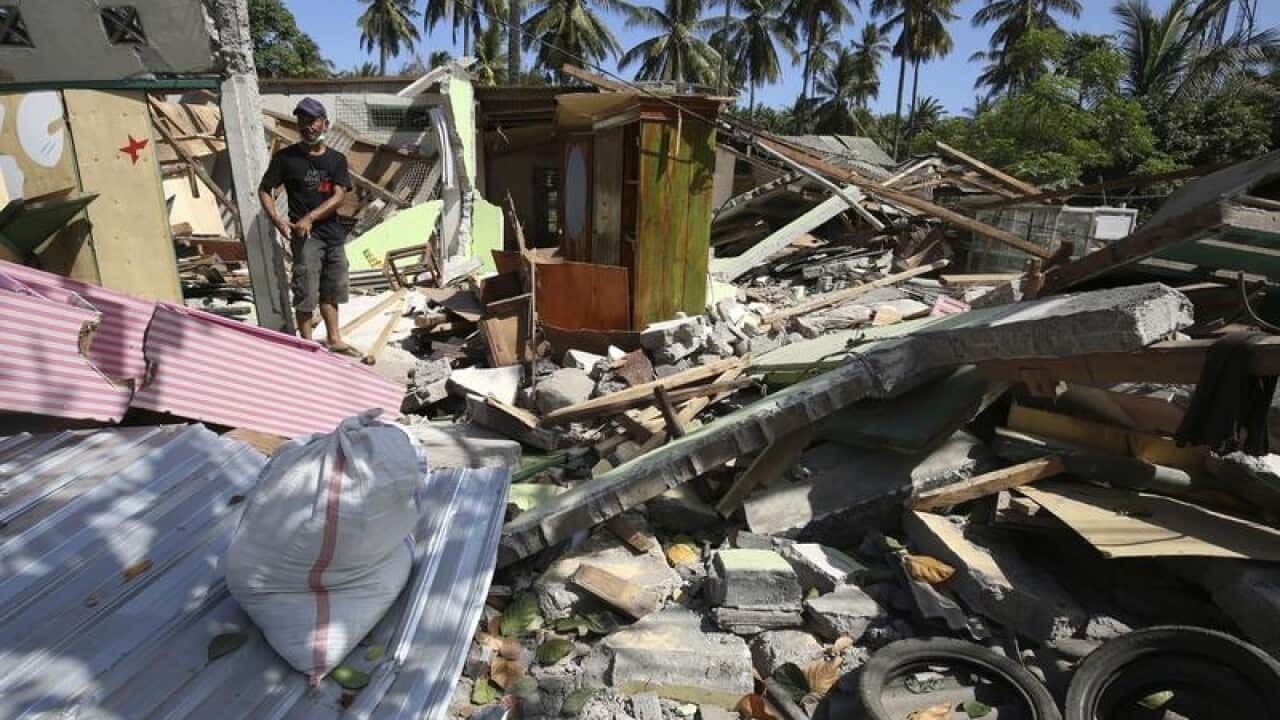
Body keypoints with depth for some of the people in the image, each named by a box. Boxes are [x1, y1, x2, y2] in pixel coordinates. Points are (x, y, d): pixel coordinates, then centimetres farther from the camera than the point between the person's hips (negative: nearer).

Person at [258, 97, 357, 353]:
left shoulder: (337, 159, 5)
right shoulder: (285, 157, -1)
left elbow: (339, 196, -5)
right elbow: (264, 190, 2)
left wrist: (310, 217, -16)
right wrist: (277, 219, -14)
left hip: (333, 233, 4)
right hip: (304, 234, -4)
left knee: (332, 289, 14)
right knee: (307, 293, -5)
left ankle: (334, 339, 27)